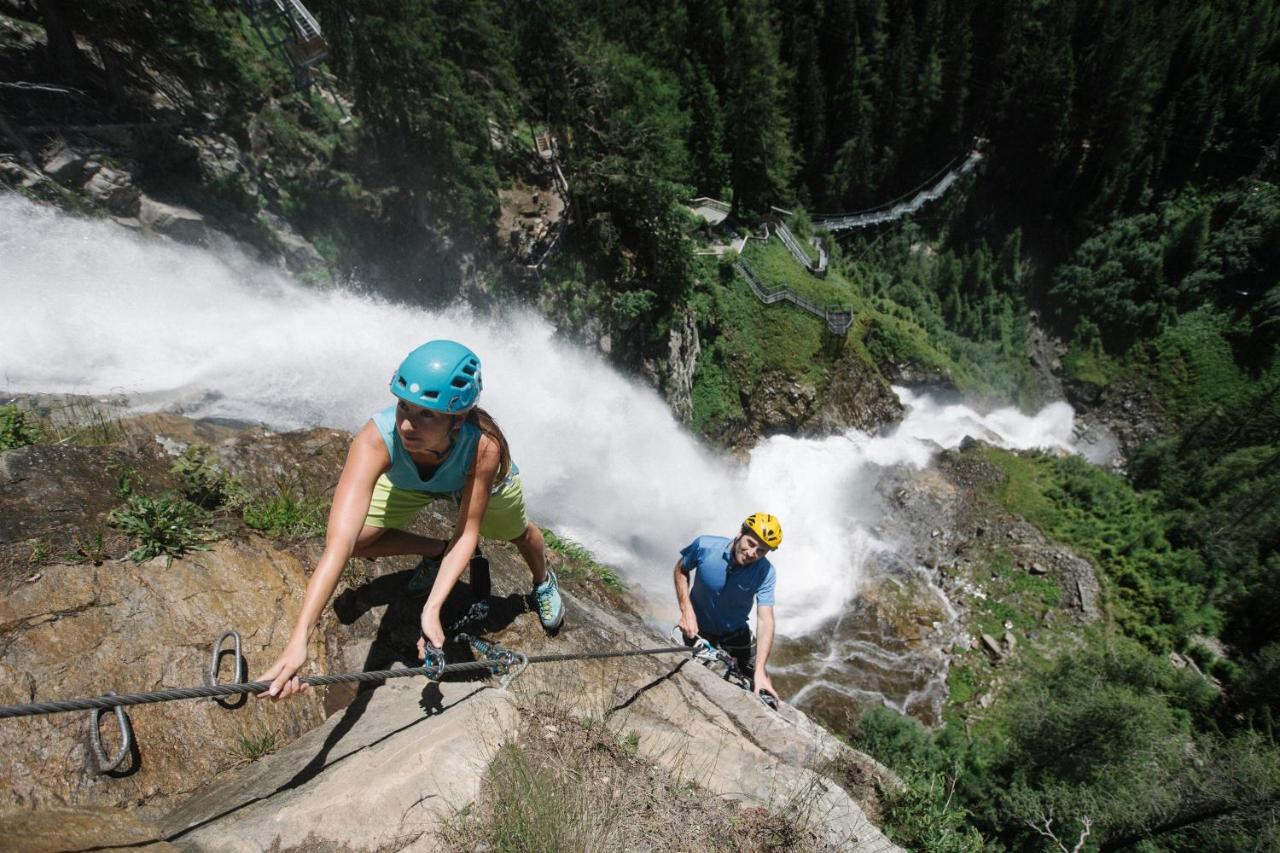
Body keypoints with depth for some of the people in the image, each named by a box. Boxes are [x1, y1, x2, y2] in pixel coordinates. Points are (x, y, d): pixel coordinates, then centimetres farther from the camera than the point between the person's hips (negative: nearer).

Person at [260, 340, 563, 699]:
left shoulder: (484, 445, -45)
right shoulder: (375, 440, -46)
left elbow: (468, 533, -36)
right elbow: (340, 543, -52)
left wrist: (432, 609, -45)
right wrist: (298, 640, -59)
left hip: (476, 475, -1)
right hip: (407, 480, 1)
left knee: (519, 534, 14)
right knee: (356, 539, -13)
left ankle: (544, 582, 52)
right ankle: (436, 551, 17)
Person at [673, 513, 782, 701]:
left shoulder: (765, 572, -28)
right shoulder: (704, 546, -29)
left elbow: (765, 621, -30)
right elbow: (681, 569, -10)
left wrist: (759, 671, -38)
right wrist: (686, 610, -20)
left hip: (736, 634, 1)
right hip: (698, 630, -1)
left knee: (762, 686, 7)